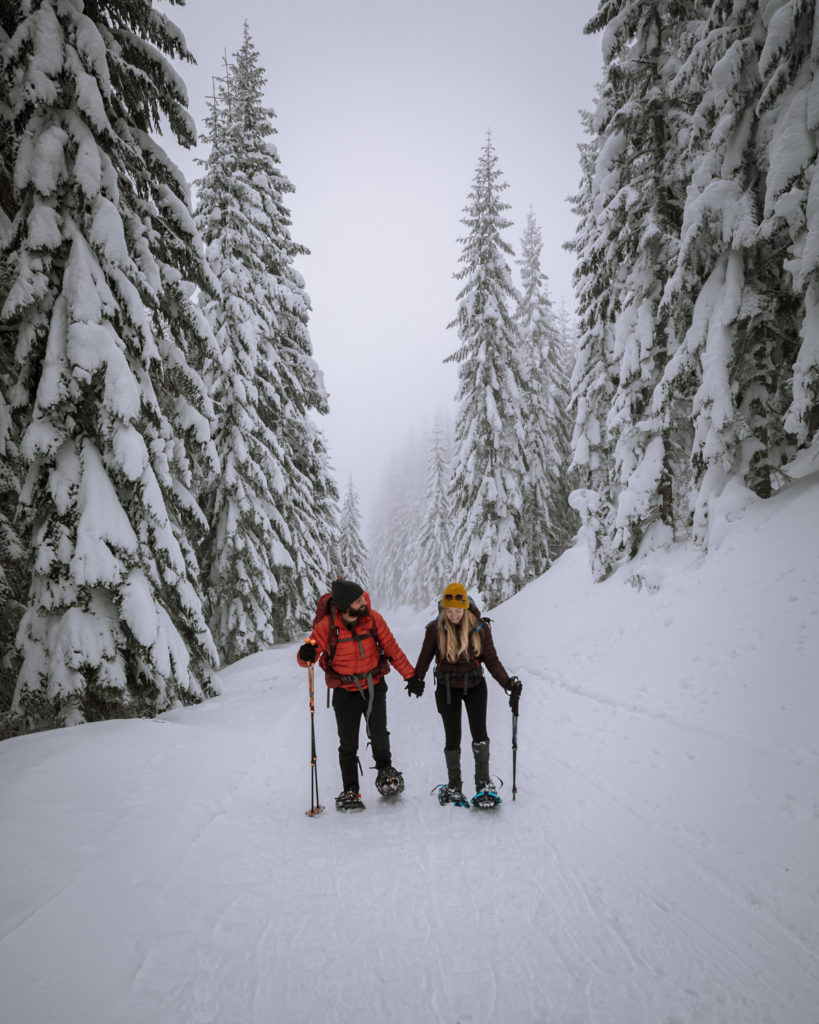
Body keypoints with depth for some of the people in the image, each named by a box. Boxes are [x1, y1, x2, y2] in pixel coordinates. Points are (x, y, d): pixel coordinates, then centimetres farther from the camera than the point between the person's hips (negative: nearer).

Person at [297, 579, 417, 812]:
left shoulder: (372, 618, -10)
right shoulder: (326, 626, -16)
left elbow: (392, 648, 1)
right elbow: (306, 658, -10)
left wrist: (410, 675, 4)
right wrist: (306, 655, -35)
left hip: (374, 686, 1)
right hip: (345, 692, -1)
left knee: (379, 736, -9)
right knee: (348, 744, 3)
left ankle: (385, 770, 22)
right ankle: (350, 791, 22)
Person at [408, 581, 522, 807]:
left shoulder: (480, 627, -9)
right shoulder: (435, 628, -9)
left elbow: (491, 660, -6)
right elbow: (425, 657, 2)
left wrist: (508, 682, -17)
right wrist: (416, 678, -11)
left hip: (475, 685, 0)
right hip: (447, 687, 0)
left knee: (479, 733, -10)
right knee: (452, 737, 3)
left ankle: (484, 784, 4)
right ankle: (454, 786, 20)